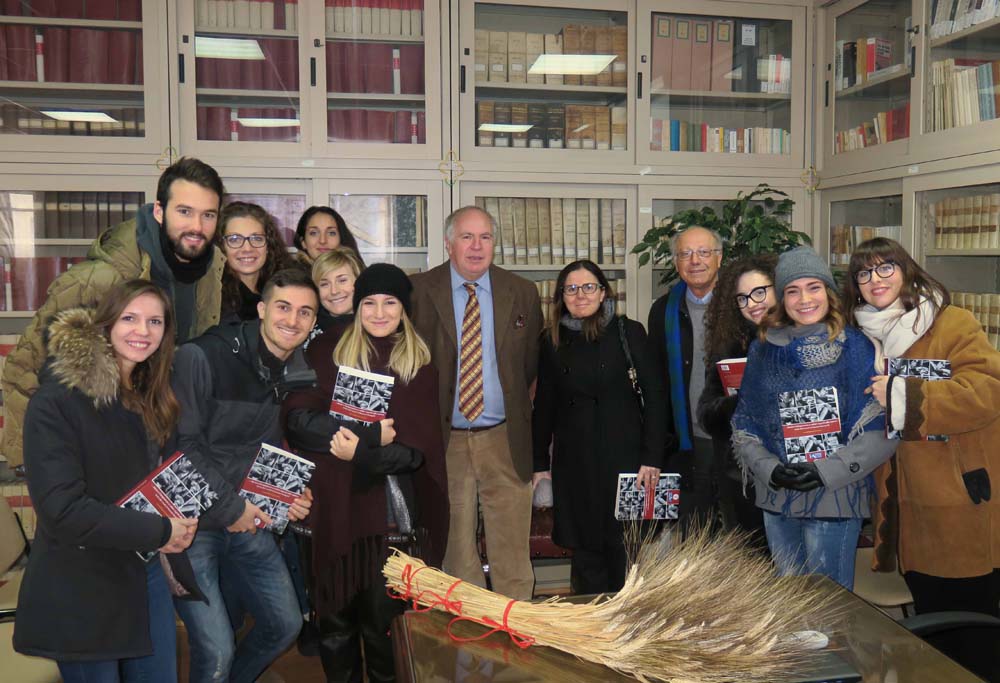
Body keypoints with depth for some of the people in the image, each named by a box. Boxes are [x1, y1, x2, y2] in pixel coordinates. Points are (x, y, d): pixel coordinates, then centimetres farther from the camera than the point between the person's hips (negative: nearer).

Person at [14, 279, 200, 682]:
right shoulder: (58, 400, -18)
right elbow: (60, 508, -24)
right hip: (80, 592, -7)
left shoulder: (151, 397, 5)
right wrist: (159, 532, -20)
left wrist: (182, 523, -4)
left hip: (146, 574, 7)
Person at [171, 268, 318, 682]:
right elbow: (183, 445, -18)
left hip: (248, 519, 7)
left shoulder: (298, 376, 4)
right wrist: (229, 508, -15)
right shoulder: (202, 357, -16)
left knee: (285, 624, 13)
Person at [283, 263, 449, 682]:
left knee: (383, 620, 2)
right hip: (335, 506, 1)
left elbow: (418, 446, -2)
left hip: (392, 510, 0)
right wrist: (374, 436, -15)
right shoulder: (326, 353, 6)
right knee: (336, 618, 9)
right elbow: (299, 420, -8)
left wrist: (360, 449, -16)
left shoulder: (419, 366, 7)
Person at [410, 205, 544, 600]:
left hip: (505, 440, 1)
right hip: (445, 439, -1)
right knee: (456, 549, 10)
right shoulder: (418, 291, -2)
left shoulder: (522, 293, 4)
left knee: (512, 549, 6)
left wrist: (516, 409, 7)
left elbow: (533, 361, 13)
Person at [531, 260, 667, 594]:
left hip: (623, 452, -2)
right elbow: (544, 406, 10)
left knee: (623, 544, 2)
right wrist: (540, 463, 8)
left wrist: (652, 457, -8)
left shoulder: (628, 332, 0)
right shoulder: (552, 341, 6)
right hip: (573, 459, 2)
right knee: (585, 545, 7)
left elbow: (653, 395, -2)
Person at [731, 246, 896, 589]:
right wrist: (769, 469, -8)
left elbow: (882, 428, -7)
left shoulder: (857, 347, -3)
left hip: (837, 497, -4)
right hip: (776, 498, 4)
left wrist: (828, 472, -15)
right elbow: (744, 424, 8)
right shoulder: (764, 349, 6)